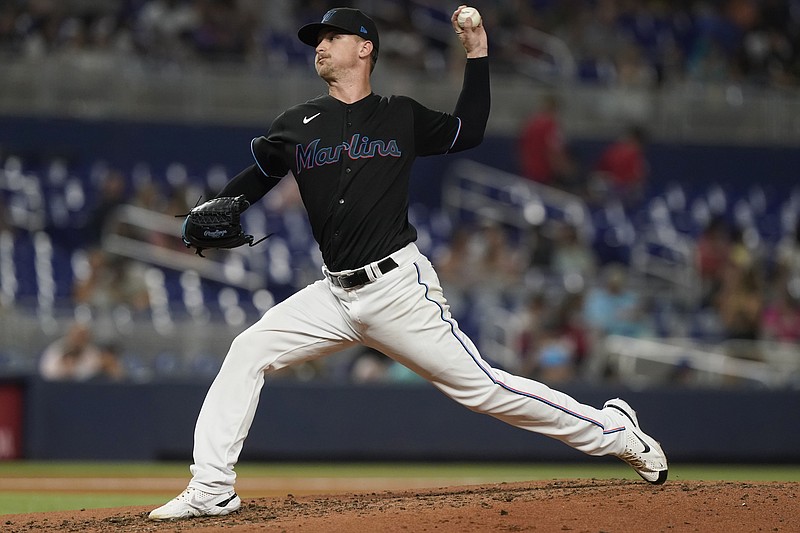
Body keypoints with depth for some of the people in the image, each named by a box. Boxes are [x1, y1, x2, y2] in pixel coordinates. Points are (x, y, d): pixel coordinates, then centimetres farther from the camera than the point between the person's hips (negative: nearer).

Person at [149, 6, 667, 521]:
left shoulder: (402, 117, 5)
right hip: (335, 294, 4)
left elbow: (468, 131, 16)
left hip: (399, 286, -4)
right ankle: (211, 491, -7)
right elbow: (257, 175, 19)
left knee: (482, 386, -7)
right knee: (247, 352, -10)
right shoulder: (299, 125, 10)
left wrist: (478, 55, 9)